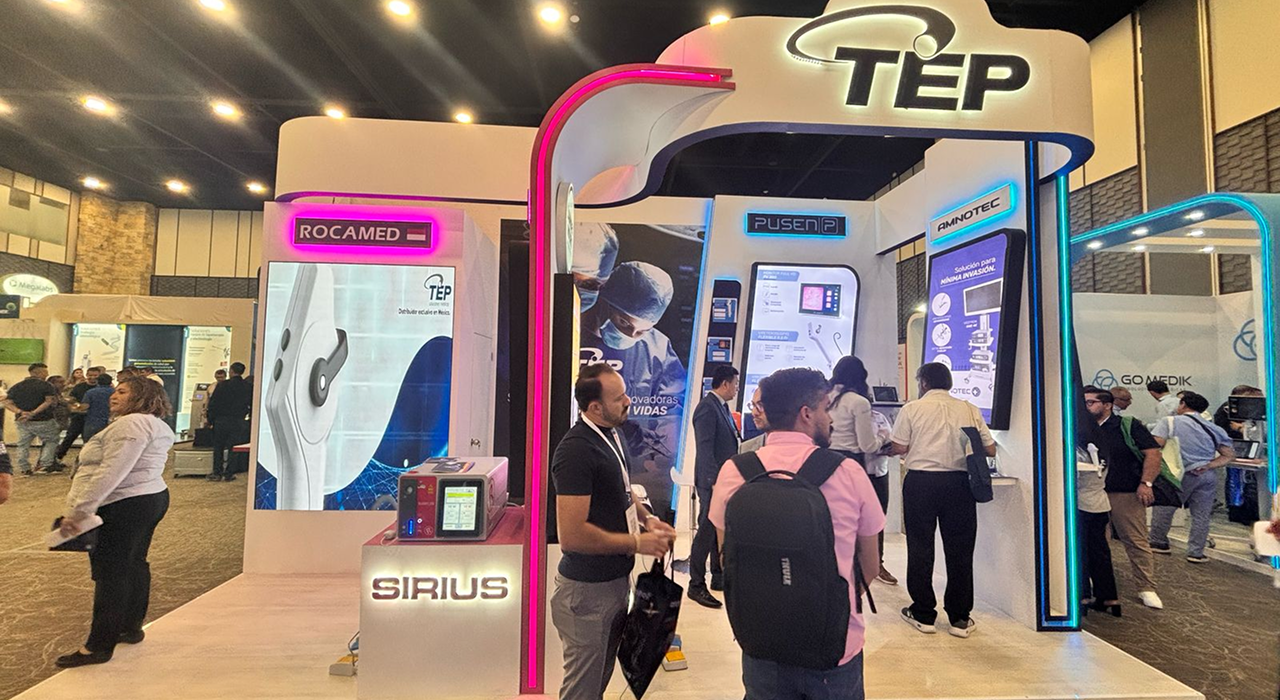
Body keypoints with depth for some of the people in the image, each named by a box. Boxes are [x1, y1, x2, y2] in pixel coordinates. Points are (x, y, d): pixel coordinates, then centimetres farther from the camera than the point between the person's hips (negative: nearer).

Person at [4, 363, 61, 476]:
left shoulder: (15, 387, 10)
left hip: (22, 423, 5)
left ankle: (25, 469, 14)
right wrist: (33, 413, -20)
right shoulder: (46, 386, -8)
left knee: (23, 445, 14)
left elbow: (7, 403, 1)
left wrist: (20, 412, -10)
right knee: (51, 442, 12)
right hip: (43, 421, -5)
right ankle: (45, 464, 2)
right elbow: (49, 401, -21)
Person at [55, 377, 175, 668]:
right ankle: (131, 627, 29)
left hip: (126, 507, -10)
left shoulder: (131, 424, -17)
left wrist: (77, 511, -23)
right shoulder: (155, 426, 16)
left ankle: (99, 646, 2)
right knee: (134, 565, 17)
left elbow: (111, 473, -24)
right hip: (152, 499, 10)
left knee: (110, 572, -4)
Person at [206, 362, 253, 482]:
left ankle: (217, 473, 13)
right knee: (232, 447, 8)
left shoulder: (225, 385, -8)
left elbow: (214, 401, -6)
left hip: (222, 419, -2)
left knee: (218, 446, 10)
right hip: (239, 421, 2)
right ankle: (228, 473, 10)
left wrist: (209, 414, 5)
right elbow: (252, 403, 8)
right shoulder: (248, 387, 2)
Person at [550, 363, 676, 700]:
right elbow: (571, 535, -30)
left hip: (617, 579, 9)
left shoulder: (612, 435, 3)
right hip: (588, 589, -8)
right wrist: (636, 543, -22)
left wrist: (646, 518, 0)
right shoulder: (576, 451, -25)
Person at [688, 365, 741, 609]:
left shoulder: (722, 406, 12)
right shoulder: (707, 408, -17)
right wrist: (716, 480, -24)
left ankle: (718, 577, 30)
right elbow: (705, 449, -22)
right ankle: (696, 585, 8)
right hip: (713, 481, -10)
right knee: (707, 531, -2)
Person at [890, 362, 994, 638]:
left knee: (920, 547, 7)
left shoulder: (912, 409, -1)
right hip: (958, 483, 2)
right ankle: (960, 618, 17)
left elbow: (899, 447, -5)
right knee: (959, 549, 10)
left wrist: (884, 449, 16)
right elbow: (990, 449, 7)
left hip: (920, 482, -2)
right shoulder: (969, 410, 6)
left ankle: (923, 614, 15)